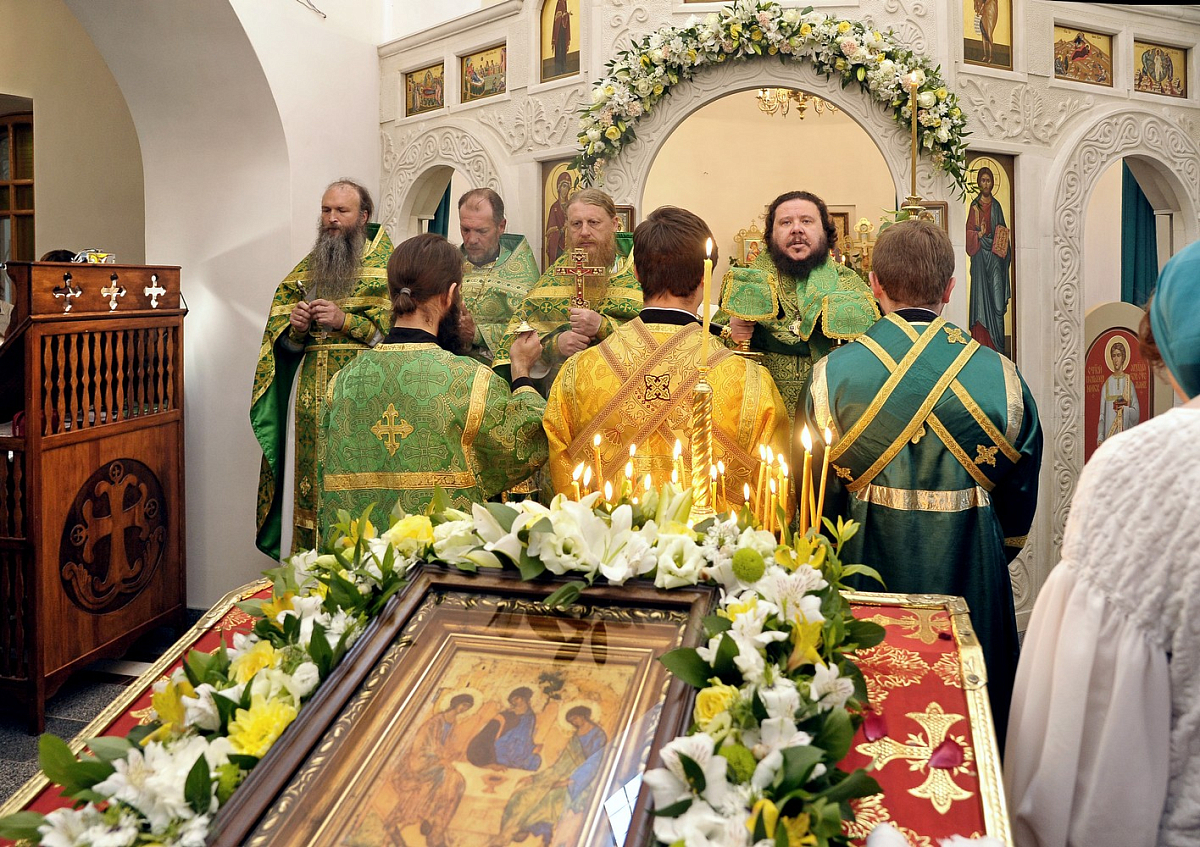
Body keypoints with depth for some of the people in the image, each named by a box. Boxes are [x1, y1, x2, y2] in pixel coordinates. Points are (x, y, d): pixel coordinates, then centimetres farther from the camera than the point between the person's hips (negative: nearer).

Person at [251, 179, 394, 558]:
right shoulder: (308, 268, 17)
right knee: (312, 482, 5)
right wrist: (296, 327, -5)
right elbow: (281, 337, 17)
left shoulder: (387, 265, 2)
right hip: (312, 396, 5)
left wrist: (345, 321, -16)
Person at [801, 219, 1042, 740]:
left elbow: (817, 495, -4)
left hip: (866, 570, 0)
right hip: (970, 575, 1)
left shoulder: (835, 372, -11)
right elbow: (1020, 495, 4)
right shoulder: (1000, 375, -7)